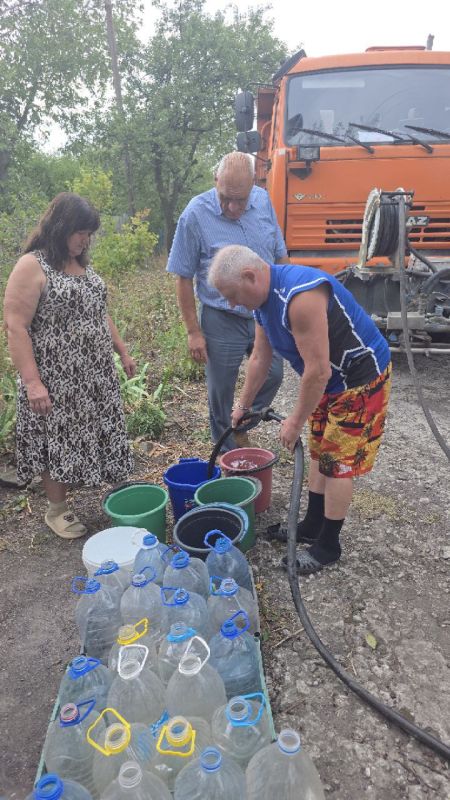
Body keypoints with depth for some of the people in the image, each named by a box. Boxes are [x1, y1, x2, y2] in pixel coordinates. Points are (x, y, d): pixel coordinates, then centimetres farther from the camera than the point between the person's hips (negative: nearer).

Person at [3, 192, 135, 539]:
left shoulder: (82, 265, 12)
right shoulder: (31, 267, -12)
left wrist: (123, 352, 19)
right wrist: (32, 382, -22)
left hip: (97, 376, 7)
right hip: (57, 381, -6)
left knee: (98, 435, 14)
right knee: (60, 442, 6)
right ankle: (57, 510, 24)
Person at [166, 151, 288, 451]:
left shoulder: (263, 201, -1)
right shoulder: (196, 214, -14)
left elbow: (280, 257, 9)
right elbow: (184, 278, -9)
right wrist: (194, 332, -10)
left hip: (266, 314, 4)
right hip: (222, 322, -4)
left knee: (273, 375, 10)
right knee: (221, 393, 8)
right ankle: (229, 455, 29)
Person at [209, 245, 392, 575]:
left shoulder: (300, 296, -33)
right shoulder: (263, 298, -1)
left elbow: (317, 372, -30)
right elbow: (260, 358, 11)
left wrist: (296, 421, -17)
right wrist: (243, 405, 18)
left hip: (361, 378, -9)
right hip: (330, 379, 9)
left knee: (338, 461, -1)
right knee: (320, 452, 16)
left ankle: (327, 546, 15)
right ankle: (312, 526, 32)